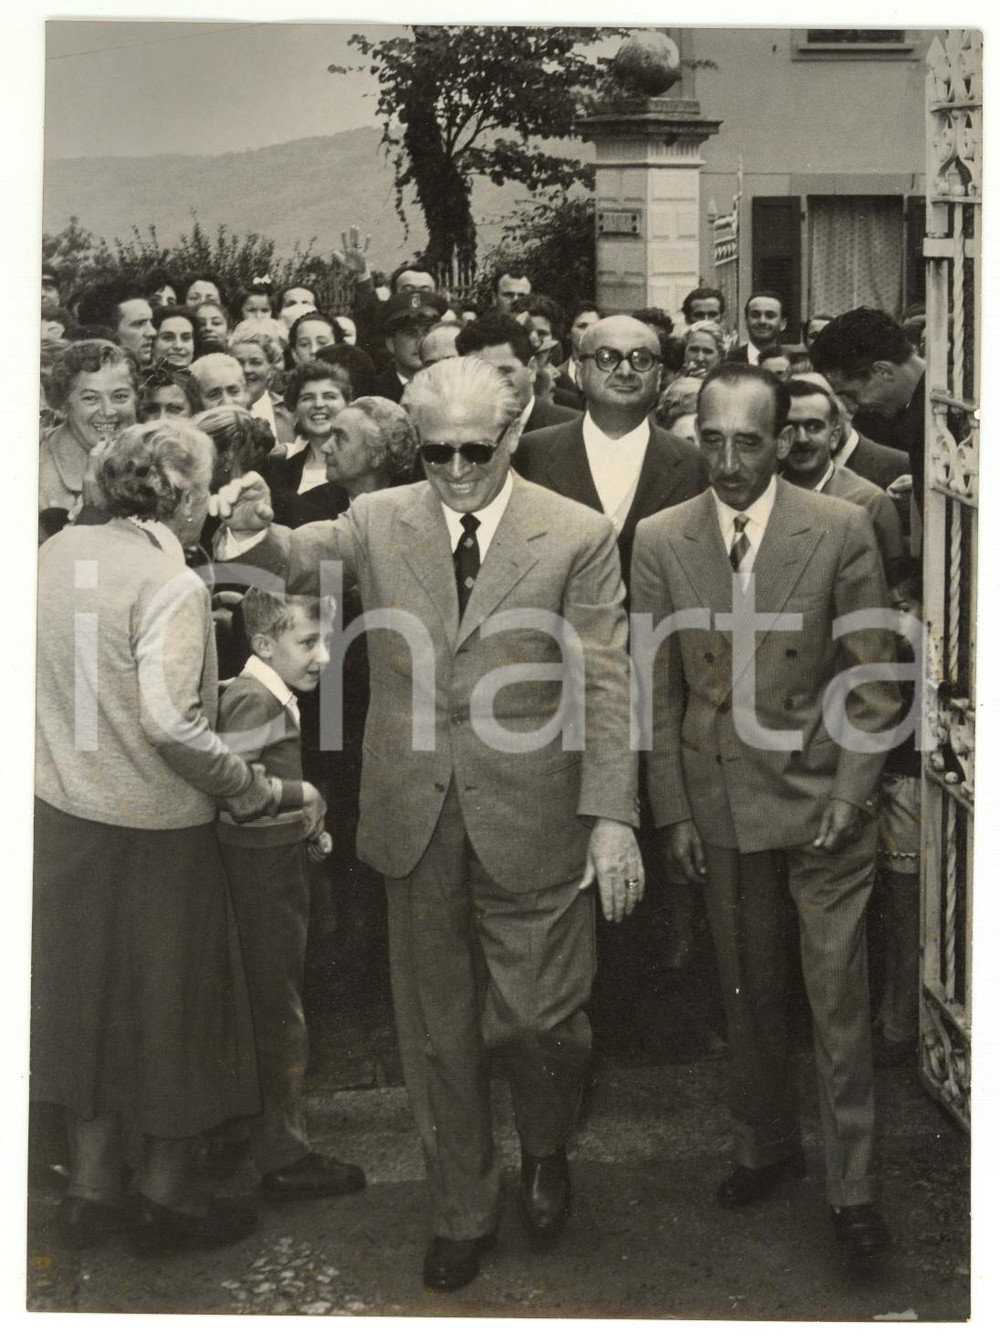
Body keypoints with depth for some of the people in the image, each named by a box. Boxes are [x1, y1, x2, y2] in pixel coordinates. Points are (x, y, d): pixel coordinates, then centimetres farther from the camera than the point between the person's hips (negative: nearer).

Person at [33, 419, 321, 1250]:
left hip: (62, 816, 7)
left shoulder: (58, 552, 2)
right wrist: (266, 793, -19)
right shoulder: (171, 585, -19)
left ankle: (92, 1189, 31)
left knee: (92, 1000, 19)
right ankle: (169, 1197, 26)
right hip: (150, 831, -7)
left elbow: (43, 678, 10)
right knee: (168, 1008, 11)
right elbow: (170, 724, -27)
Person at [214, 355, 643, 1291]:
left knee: (540, 1014, 5)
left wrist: (611, 816, -12)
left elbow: (604, 687, -7)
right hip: (415, 818, 3)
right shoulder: (379, 521, 1)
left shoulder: (576, 538, -6)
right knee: (435, 1025, 14)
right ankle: (462, 1209, 33)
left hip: (529, 818, -2)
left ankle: (544, 1151, 39)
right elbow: (304, 558, -15)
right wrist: (254, 536, -39)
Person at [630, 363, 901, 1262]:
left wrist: (852, 792, -9)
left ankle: (853, 1186, 14)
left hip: (826, 802, -2)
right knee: (747, 993, 15)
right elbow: (657, 690, 3)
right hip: (720, 805, 2)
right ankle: (767, 1145, 34)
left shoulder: (843, 530, -6)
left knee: (840, 999, 2)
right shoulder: (659, 543, -1)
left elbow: (871, 676, -3)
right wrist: (673, 810, 2)